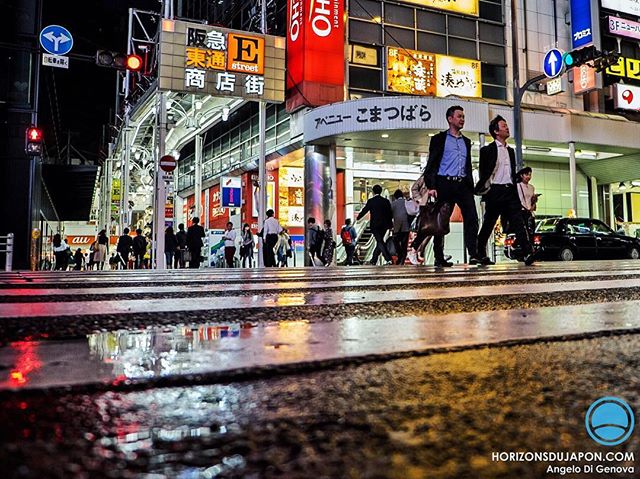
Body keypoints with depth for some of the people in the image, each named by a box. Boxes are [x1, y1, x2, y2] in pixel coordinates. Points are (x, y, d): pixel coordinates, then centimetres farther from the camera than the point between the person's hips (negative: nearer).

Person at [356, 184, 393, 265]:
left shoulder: (371, 201, -5)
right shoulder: (386, 201, 5)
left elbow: (364, 210, 1)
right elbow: (390, 213, 7)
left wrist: (358, 218, 18)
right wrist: (390, 224, 18)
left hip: (375, 225, -4)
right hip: (384, 225, 4)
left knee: (380, 242, -6)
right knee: (380, 241, 14)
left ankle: (388, 259, -19)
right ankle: (373, 260, 22)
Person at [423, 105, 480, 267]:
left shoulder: (466, 141, 22)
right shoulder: (439, 139, 7)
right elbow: (431, 164, 0)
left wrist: (471, 187, 16)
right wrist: (430, 186, -11)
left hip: (463, 184, 4)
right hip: (445, 183, -4)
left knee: (471, 217, -11)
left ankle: (473, 255, -12)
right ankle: (439, 258, 4)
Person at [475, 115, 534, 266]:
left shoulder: (510, 151, 20)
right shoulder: (487, 150, 0)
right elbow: (483, 173, -1)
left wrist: (515, 192, 18)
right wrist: (484, 190, -6)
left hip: (510, 190, 5)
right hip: (495, 191, -5)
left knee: (518, 222, -9)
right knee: (488, 224, 2)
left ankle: (528, 253, -18)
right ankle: (481, 254, 15)